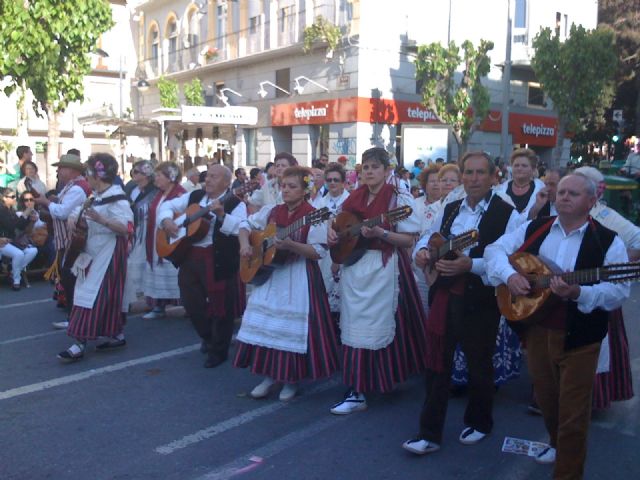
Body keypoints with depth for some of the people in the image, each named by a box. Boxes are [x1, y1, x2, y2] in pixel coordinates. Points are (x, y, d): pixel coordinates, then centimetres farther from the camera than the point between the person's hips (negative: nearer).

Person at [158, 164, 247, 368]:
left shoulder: (235, 203, -6)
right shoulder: (194, 196, 11)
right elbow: (167, 205, 16)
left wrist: (222, 216, -33)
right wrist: (166, 220, -3)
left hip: (220, 261, -5)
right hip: (190, 257, 6)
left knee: (220, 305, 2)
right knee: (190, 301, 11)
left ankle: (218, 351, 19)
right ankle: (208, 336, 37)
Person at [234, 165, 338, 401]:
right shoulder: (271, 211, 6)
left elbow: (318, 252, -16)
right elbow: (246, 225, 15)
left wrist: (291, 245, -28)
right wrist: (245, 244, -4)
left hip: (299, 279, -5)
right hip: (270, 273, 6)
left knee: (293, 326, -2)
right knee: (265, 322, 6)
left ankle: (292, 379, 16)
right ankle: (269, 375, 21)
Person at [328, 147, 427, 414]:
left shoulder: (399, 199, -7)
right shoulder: (354, 198, 10)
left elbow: (409, 240, -10)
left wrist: (380, 233, -23)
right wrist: (333, 232, 2)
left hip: (384, 270, -6)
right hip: (354, 267, 6)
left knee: (375, 326, -2)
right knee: (353, 326, 7)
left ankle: (360, 392, 9)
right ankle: (356, 390, 18)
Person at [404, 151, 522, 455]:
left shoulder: (507, 215, -9)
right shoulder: (450, 210, 10)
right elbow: (427, 237, 21)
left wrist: (470, 265, -26)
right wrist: (421, 252, -2)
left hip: (480, 301, -5)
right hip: (444, 295, 5)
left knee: (479, 365, 14)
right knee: (437, 363, 6)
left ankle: (479, 422, 37)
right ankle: (430, 433, 15)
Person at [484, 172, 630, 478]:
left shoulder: (608, 241, -8)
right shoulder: (534, 229, 5)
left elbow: (618, 291, -15)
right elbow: (495, 249, 7)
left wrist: (579, 293, -31)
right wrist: (509, 274, -12)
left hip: (578, 336, -4)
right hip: (536, 329, 4)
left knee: (573, 410, 3)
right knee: (545, 398, 21)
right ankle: (557, 444, 48)